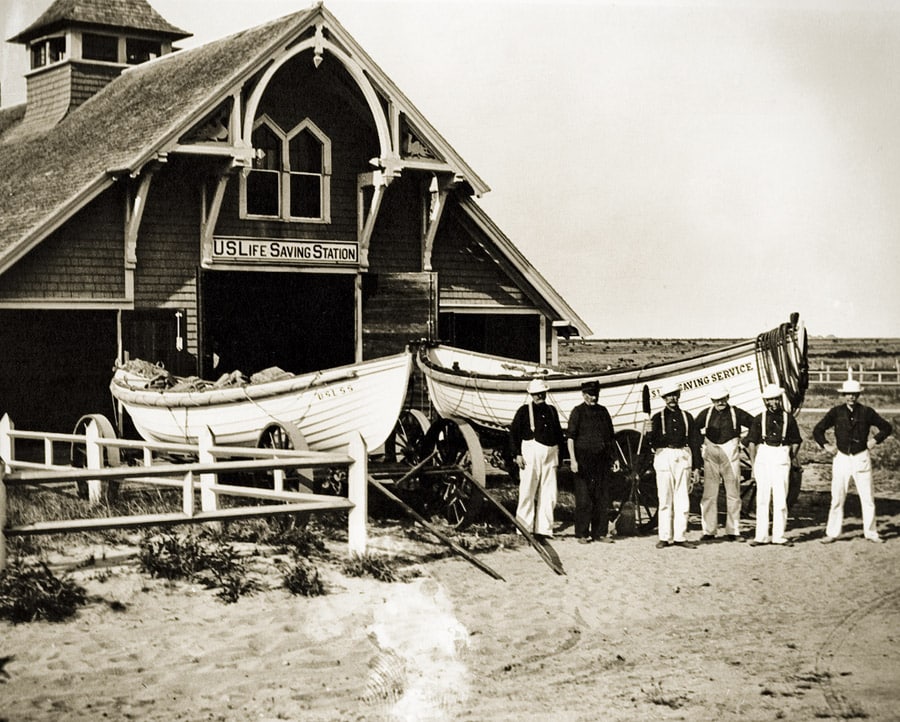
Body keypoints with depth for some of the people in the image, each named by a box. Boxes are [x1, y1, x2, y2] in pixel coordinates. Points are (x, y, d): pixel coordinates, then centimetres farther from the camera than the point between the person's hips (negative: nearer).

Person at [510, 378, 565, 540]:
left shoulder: (551, 410, 15)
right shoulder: (524, 410, 1)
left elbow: (558, 433, 21)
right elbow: (513, 432, -1)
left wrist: (559, 452, 14)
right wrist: (517, 454, -8)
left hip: (550, 455, 5)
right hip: (531, 452, -4)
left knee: (549, 494, 3)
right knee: (528, 492, -2)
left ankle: (544, 529, 8)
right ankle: (524, 528, 4)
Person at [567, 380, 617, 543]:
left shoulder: (603, 411, 13)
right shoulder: (578, 412, -2)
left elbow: (611, 436, 19)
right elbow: (570, 437, -6)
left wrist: (614, 457, 14)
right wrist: (573, 459, -14)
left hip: (602, 459, 5)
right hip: (584, 459, -5)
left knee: (602, 497, 6)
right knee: (583, 498, -3)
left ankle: (600, 533, 13)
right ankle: (582, 534, 4)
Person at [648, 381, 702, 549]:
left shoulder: (687, 417, 12)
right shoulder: (658, 418, 6)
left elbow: (695, 442, 13)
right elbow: (653, 442, -3)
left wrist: (696, 467, 9)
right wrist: (650, 432, -24)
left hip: (683, 458, 2)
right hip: (664, 457, -2)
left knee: (683, 500, 1)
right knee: (665, 500, 0)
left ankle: (680, 536, 6)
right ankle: (665, 537, 5)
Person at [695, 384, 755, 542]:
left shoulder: (736, 413, 1)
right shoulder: (706, 414, 5)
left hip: (730, 456, 0)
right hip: (711, 456, 0)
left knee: (733, 494, 4)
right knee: (709, 494, -1)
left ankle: (733, 531, 11)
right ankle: (708, 531, 4)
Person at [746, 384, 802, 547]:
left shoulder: (788, 418, 6)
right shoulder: (760, 418, 5)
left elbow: (795, 441, 13)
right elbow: (752, 442, 5)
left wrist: (793, 456, -1)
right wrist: (753, 464, 0)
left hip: (782, 458, 0)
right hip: (763, 458, 0)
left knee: (781, 499, 2)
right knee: (762, 498, 1)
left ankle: (779, 535, 7)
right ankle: (761, 536, 5)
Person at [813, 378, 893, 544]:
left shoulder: (866, 412, 0)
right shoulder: (836, 412, 2)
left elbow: (887, 427, 10)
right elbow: (817, 430, 9)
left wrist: (875, 440, -1)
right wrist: (825, 445, -2)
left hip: (861, 459, 0)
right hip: (841, 458, 0)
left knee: (867, 498, 2)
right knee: (837, 498, 0)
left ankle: (871, 533, 11)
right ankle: (832, 533, 7)